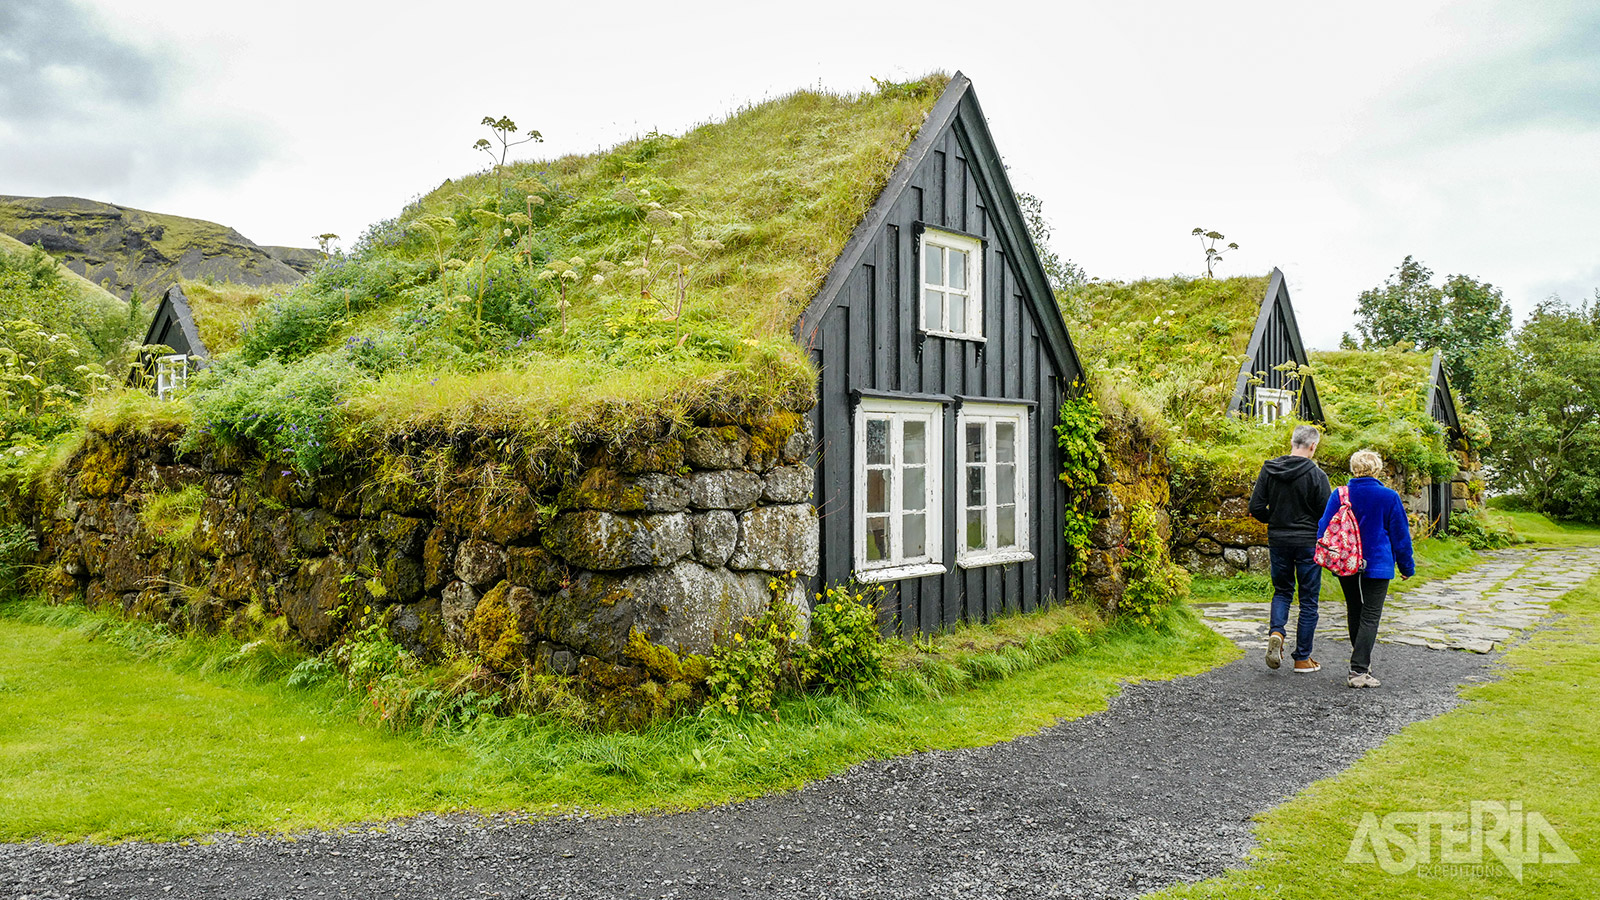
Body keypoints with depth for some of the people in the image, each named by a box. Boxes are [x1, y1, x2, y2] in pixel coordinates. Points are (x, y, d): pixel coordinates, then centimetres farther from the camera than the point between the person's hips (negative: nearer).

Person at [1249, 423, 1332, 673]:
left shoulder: (1269, 469, -2)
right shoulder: (1317, 475, -13)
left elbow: (1256, 508, -2)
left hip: (1278, 541, 3)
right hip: (1308, 543, -3)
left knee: (1282, 591, 20)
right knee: (1308, 601, 8)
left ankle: (1276, 632, -6)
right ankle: (1303, 659, 12)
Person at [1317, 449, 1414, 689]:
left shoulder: (1339, 495, -2)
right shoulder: (1389, 497, -6)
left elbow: (1324, 528, 2)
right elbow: (1400, 534, 1)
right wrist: (1407, 566, 12)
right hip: (1377, 565, -3)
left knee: (1355, 611, 19)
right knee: (1370, 617, -4)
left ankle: (1361, 660, 31)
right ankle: (1359, 670, -12)